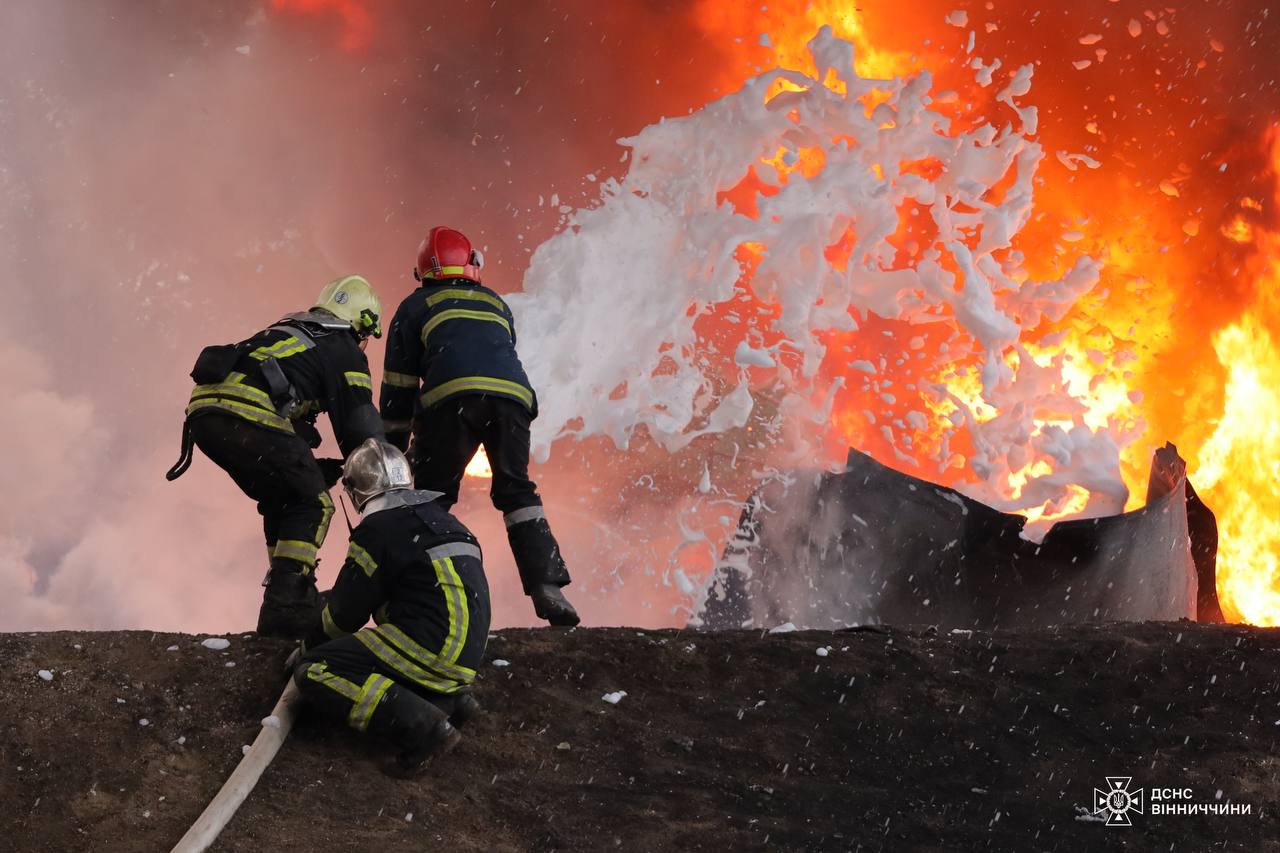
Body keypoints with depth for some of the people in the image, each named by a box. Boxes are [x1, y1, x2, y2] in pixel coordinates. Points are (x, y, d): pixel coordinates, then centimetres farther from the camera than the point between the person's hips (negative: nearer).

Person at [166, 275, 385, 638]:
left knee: (280, 501, 24)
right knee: (313, 505, 4)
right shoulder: (345, 351, 11)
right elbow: (362, 428, 7)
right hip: (247, 416, -8)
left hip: (203, 409, 8)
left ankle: (288, 595, 26)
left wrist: (310, 467, 35)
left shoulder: (288, 329, 35)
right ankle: (285, 607, -6)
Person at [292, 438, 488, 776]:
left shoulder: (377, 529, -7)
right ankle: (449, 699, 6)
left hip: (430, 647, -9)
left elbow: (345, 612, -1)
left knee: (313, 672, -9)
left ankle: (423, 726, -24)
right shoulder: (438, 517, 18)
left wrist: (309, 646, 19)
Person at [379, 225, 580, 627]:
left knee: (431, 496, 9)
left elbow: (398, 386, 22)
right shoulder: (496, 303, 36)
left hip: (452, 397, -3)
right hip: (512, 394, 3)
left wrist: (393, 450, 26)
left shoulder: (416, 306, 26)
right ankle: (547, 587, 1)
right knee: (517, 491, 15)